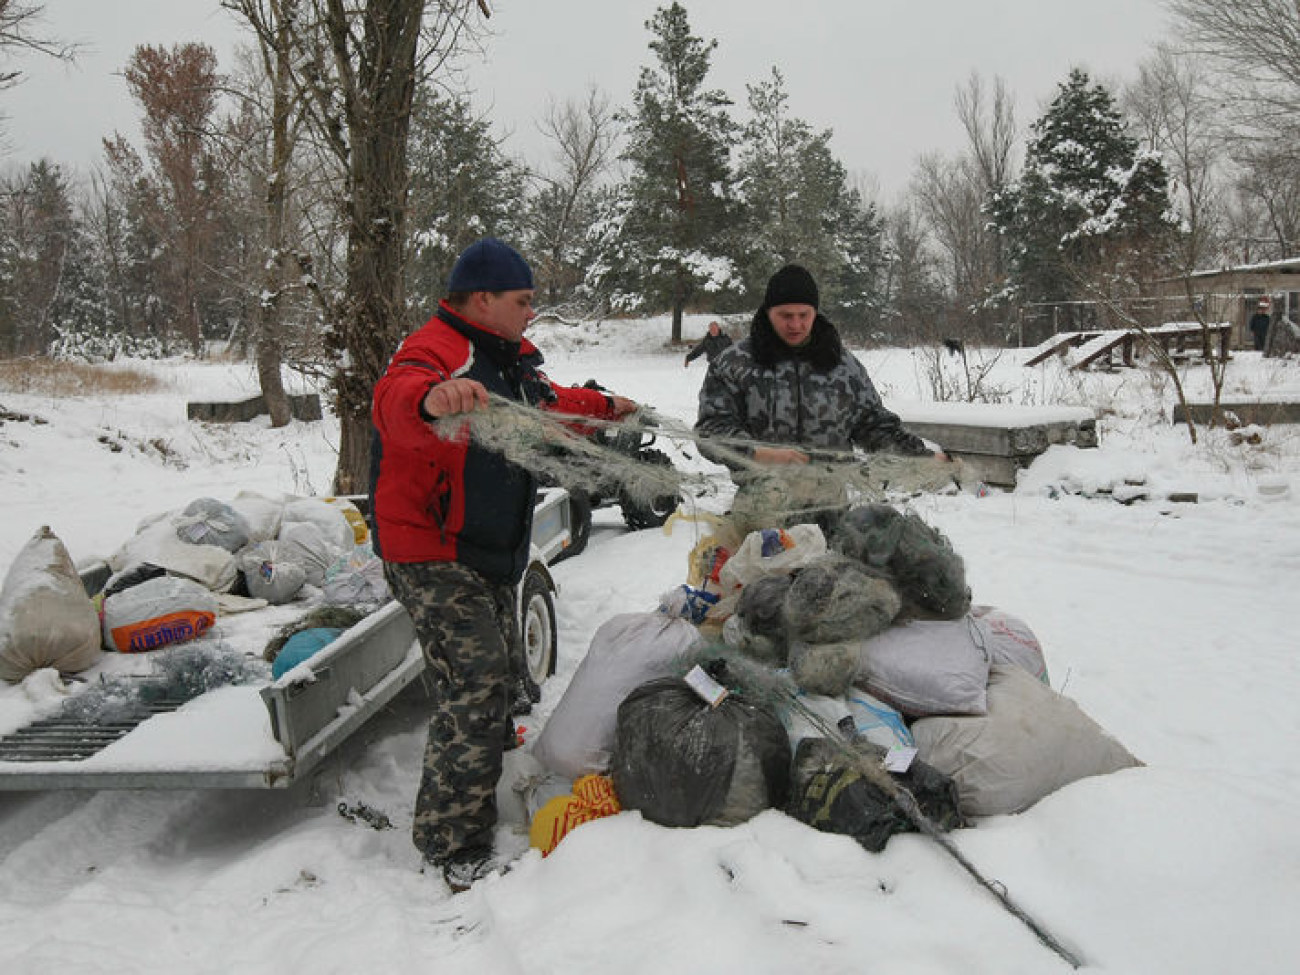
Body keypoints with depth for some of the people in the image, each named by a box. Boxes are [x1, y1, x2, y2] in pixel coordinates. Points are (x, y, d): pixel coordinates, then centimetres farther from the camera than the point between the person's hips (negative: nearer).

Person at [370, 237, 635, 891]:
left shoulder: (512, 358, 11)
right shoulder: (435, 352, -21)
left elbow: (548, 405, 33)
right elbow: (395, 403, -46)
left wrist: (603, 408, 42)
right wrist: (432, 399, -68)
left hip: (494, 552, 10)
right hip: (434, 559, -10)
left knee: (494, 676, 27)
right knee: (475, 693, -12)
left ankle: (492, 761, 54)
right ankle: (454, 846, 0)